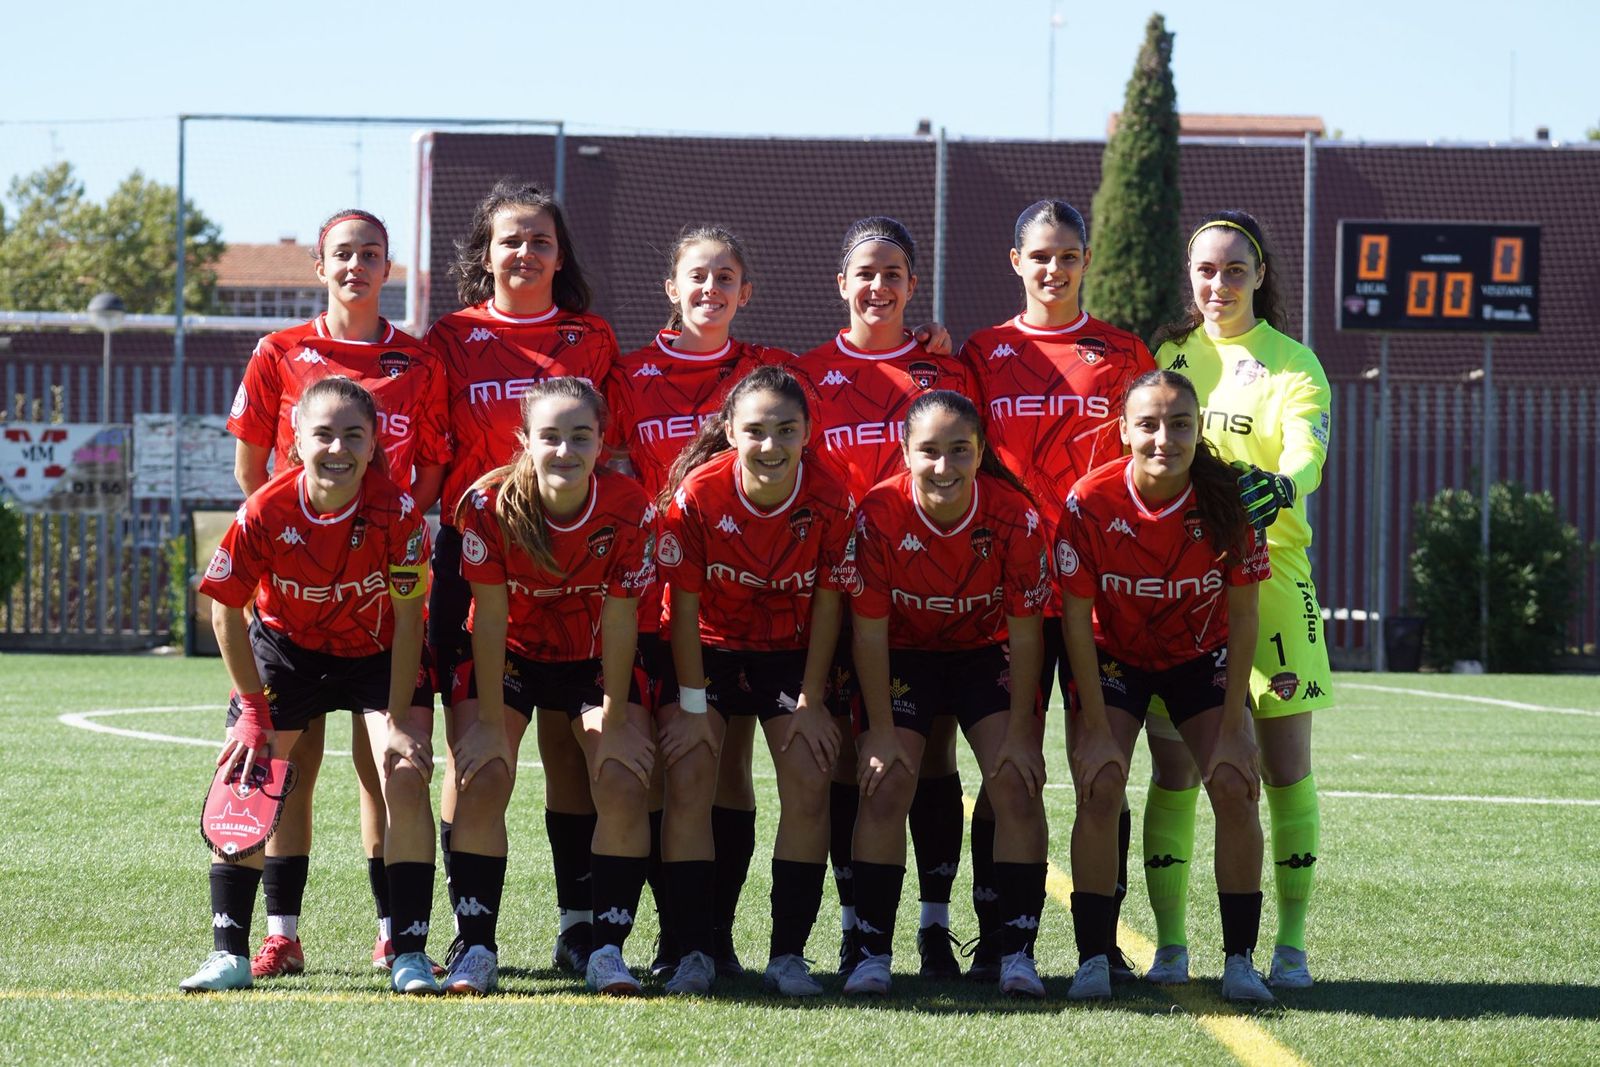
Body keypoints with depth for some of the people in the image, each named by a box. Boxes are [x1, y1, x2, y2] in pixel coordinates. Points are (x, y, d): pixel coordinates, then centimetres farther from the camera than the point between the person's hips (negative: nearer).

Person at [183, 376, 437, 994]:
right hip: (286, 647, 1)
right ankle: (229, 954, 1)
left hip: (381, 653, -1)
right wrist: (254, 708, -11)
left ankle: (410, 955, -10)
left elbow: (408, 619, -19)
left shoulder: (398, 513, -28)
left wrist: (398, 720, -19)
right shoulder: (265, 512, -27)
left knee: (405, 778, -17)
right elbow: (227, 611, -13)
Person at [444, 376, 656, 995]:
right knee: (481, 781, -16)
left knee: (624, 784, -15)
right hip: (507, 657, -1)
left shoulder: (629, 509, -24)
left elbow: (619, 618, -17)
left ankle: (607, 949, -6)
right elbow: (490, 618, -21)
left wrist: (615, 720, -15)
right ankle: (475, 948, -8)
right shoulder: (489, 504, -26)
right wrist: (489, 723, -19)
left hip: (596, 660, 1)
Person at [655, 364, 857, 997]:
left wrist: (811, 701, -9)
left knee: (808, 780, -11)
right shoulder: (697, 493, -23)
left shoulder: (831, 500, -20)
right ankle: (693, 950, -8)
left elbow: (827, 601, -10)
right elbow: (685, 603, -15)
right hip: (707, 648, -1)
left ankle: (788, 954, -3)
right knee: (689, 777, -15)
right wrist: (692, 704, -14)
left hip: (791, 652, 1)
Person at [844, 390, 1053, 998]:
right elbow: (870, 629, -16)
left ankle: (1018, 953, -7)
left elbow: (1025, 630, -15)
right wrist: (882, 729, -15)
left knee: (1017, 782, -13)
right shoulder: (879, 515, -25)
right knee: (886, 785, -13)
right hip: (904, 655, 0)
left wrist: (1020, 732, -14)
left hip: (989, 652, 0)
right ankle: (872, 953, -6)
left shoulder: (1015, 517, -24)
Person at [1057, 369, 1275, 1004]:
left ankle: (1239, 961, -6)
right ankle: (1093, 960, -11)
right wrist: (1097, 727, -18)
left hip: (1202, 659, 1)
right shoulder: (1091, 502, -25)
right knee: (1099, 789, -18)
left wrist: (1232, 725, -15)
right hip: (1114, 658, -1)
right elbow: (1077, 616, -16)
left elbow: (1242, 617, -14)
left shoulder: (1228, 500, -22)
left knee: (1235, 788, -14)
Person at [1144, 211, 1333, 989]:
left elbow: (1306, 448, -15)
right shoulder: (1167, 353, 12)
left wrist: (1281, 487, -37)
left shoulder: (1291, 363, 2)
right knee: (1173, 765, 0)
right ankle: (1169, 944, 6)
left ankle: (1291, 945, 5)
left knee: (1285, 765, -1)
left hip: (1269, 574, -2)